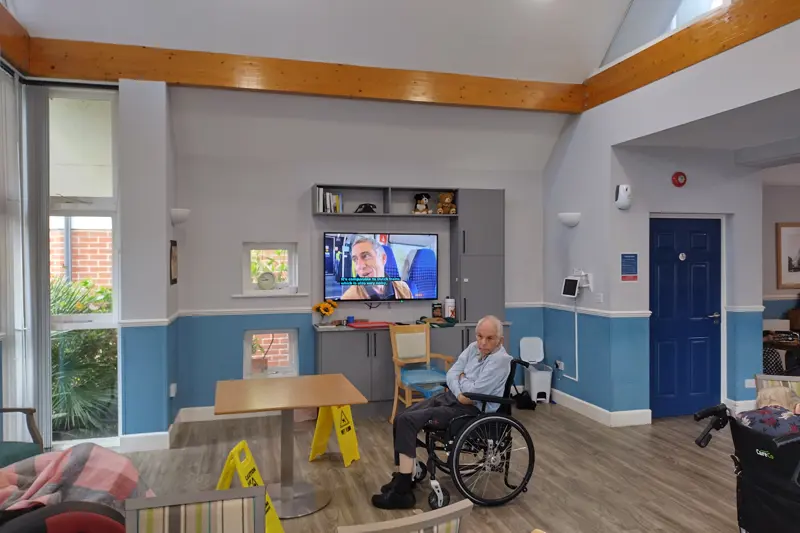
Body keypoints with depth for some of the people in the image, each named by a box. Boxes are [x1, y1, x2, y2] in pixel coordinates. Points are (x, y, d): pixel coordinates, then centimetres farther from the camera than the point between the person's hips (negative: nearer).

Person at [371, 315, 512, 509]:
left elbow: (474, 391, -22)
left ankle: (402, 492, -17)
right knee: (401, 419, -4)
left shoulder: (501, 360, -17)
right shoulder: (474, 348, 7)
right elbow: (452, 373, 4)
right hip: (450, 396, 9)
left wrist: (462, 378, -2)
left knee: (407, 421, -21)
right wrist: (459, 393, -15)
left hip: (472, 410, -9)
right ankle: (401, 476, 7)